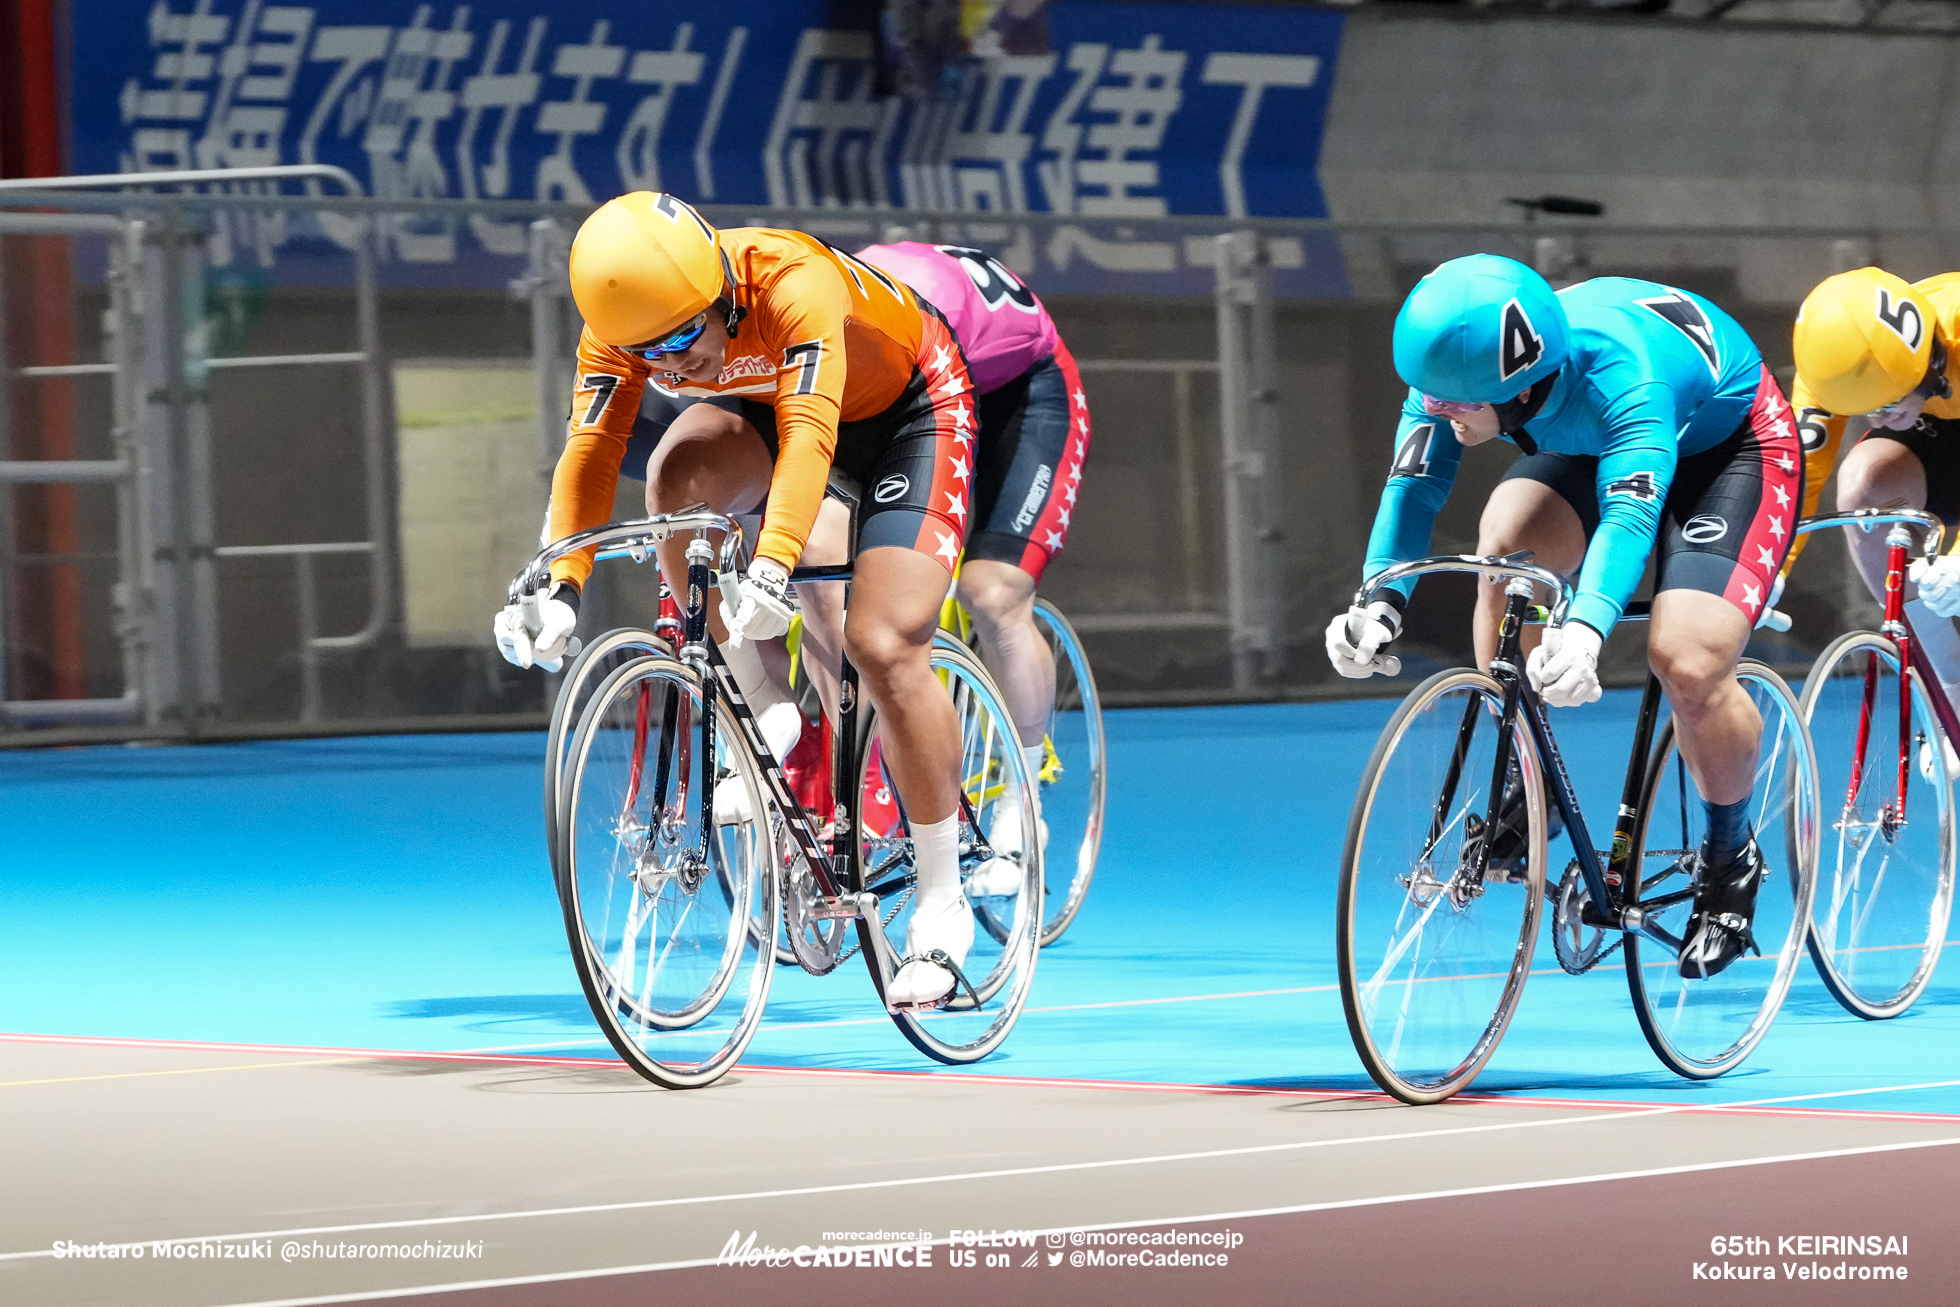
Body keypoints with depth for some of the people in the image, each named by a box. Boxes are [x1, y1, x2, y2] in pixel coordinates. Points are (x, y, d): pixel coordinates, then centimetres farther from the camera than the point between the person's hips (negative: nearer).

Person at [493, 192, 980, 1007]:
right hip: (759, 403, 5)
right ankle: (757, 704, -11)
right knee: (677, 479, -30)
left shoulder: (795, 283, -40)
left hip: (907, 408, -5)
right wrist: (560, 587, -44)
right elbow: (590, 450, -30)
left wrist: (771, 567, -63)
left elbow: (808, 434, -50)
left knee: (884, 645, -18)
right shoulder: (623, 330, -24)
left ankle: (942, 903, -4)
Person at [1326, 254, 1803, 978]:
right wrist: (1380, 600, -49)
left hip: (1727, 447, -6)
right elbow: (1413, 484, -31)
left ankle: (1731, 856, 6)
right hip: (1586, 446, 6)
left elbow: (1630, 514, -56)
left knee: (1686, 662, -24)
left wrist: (1586, 629, -73)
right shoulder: (1461, 372, -26)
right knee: (1506, 545, -25)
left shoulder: (1622, 377, -44)